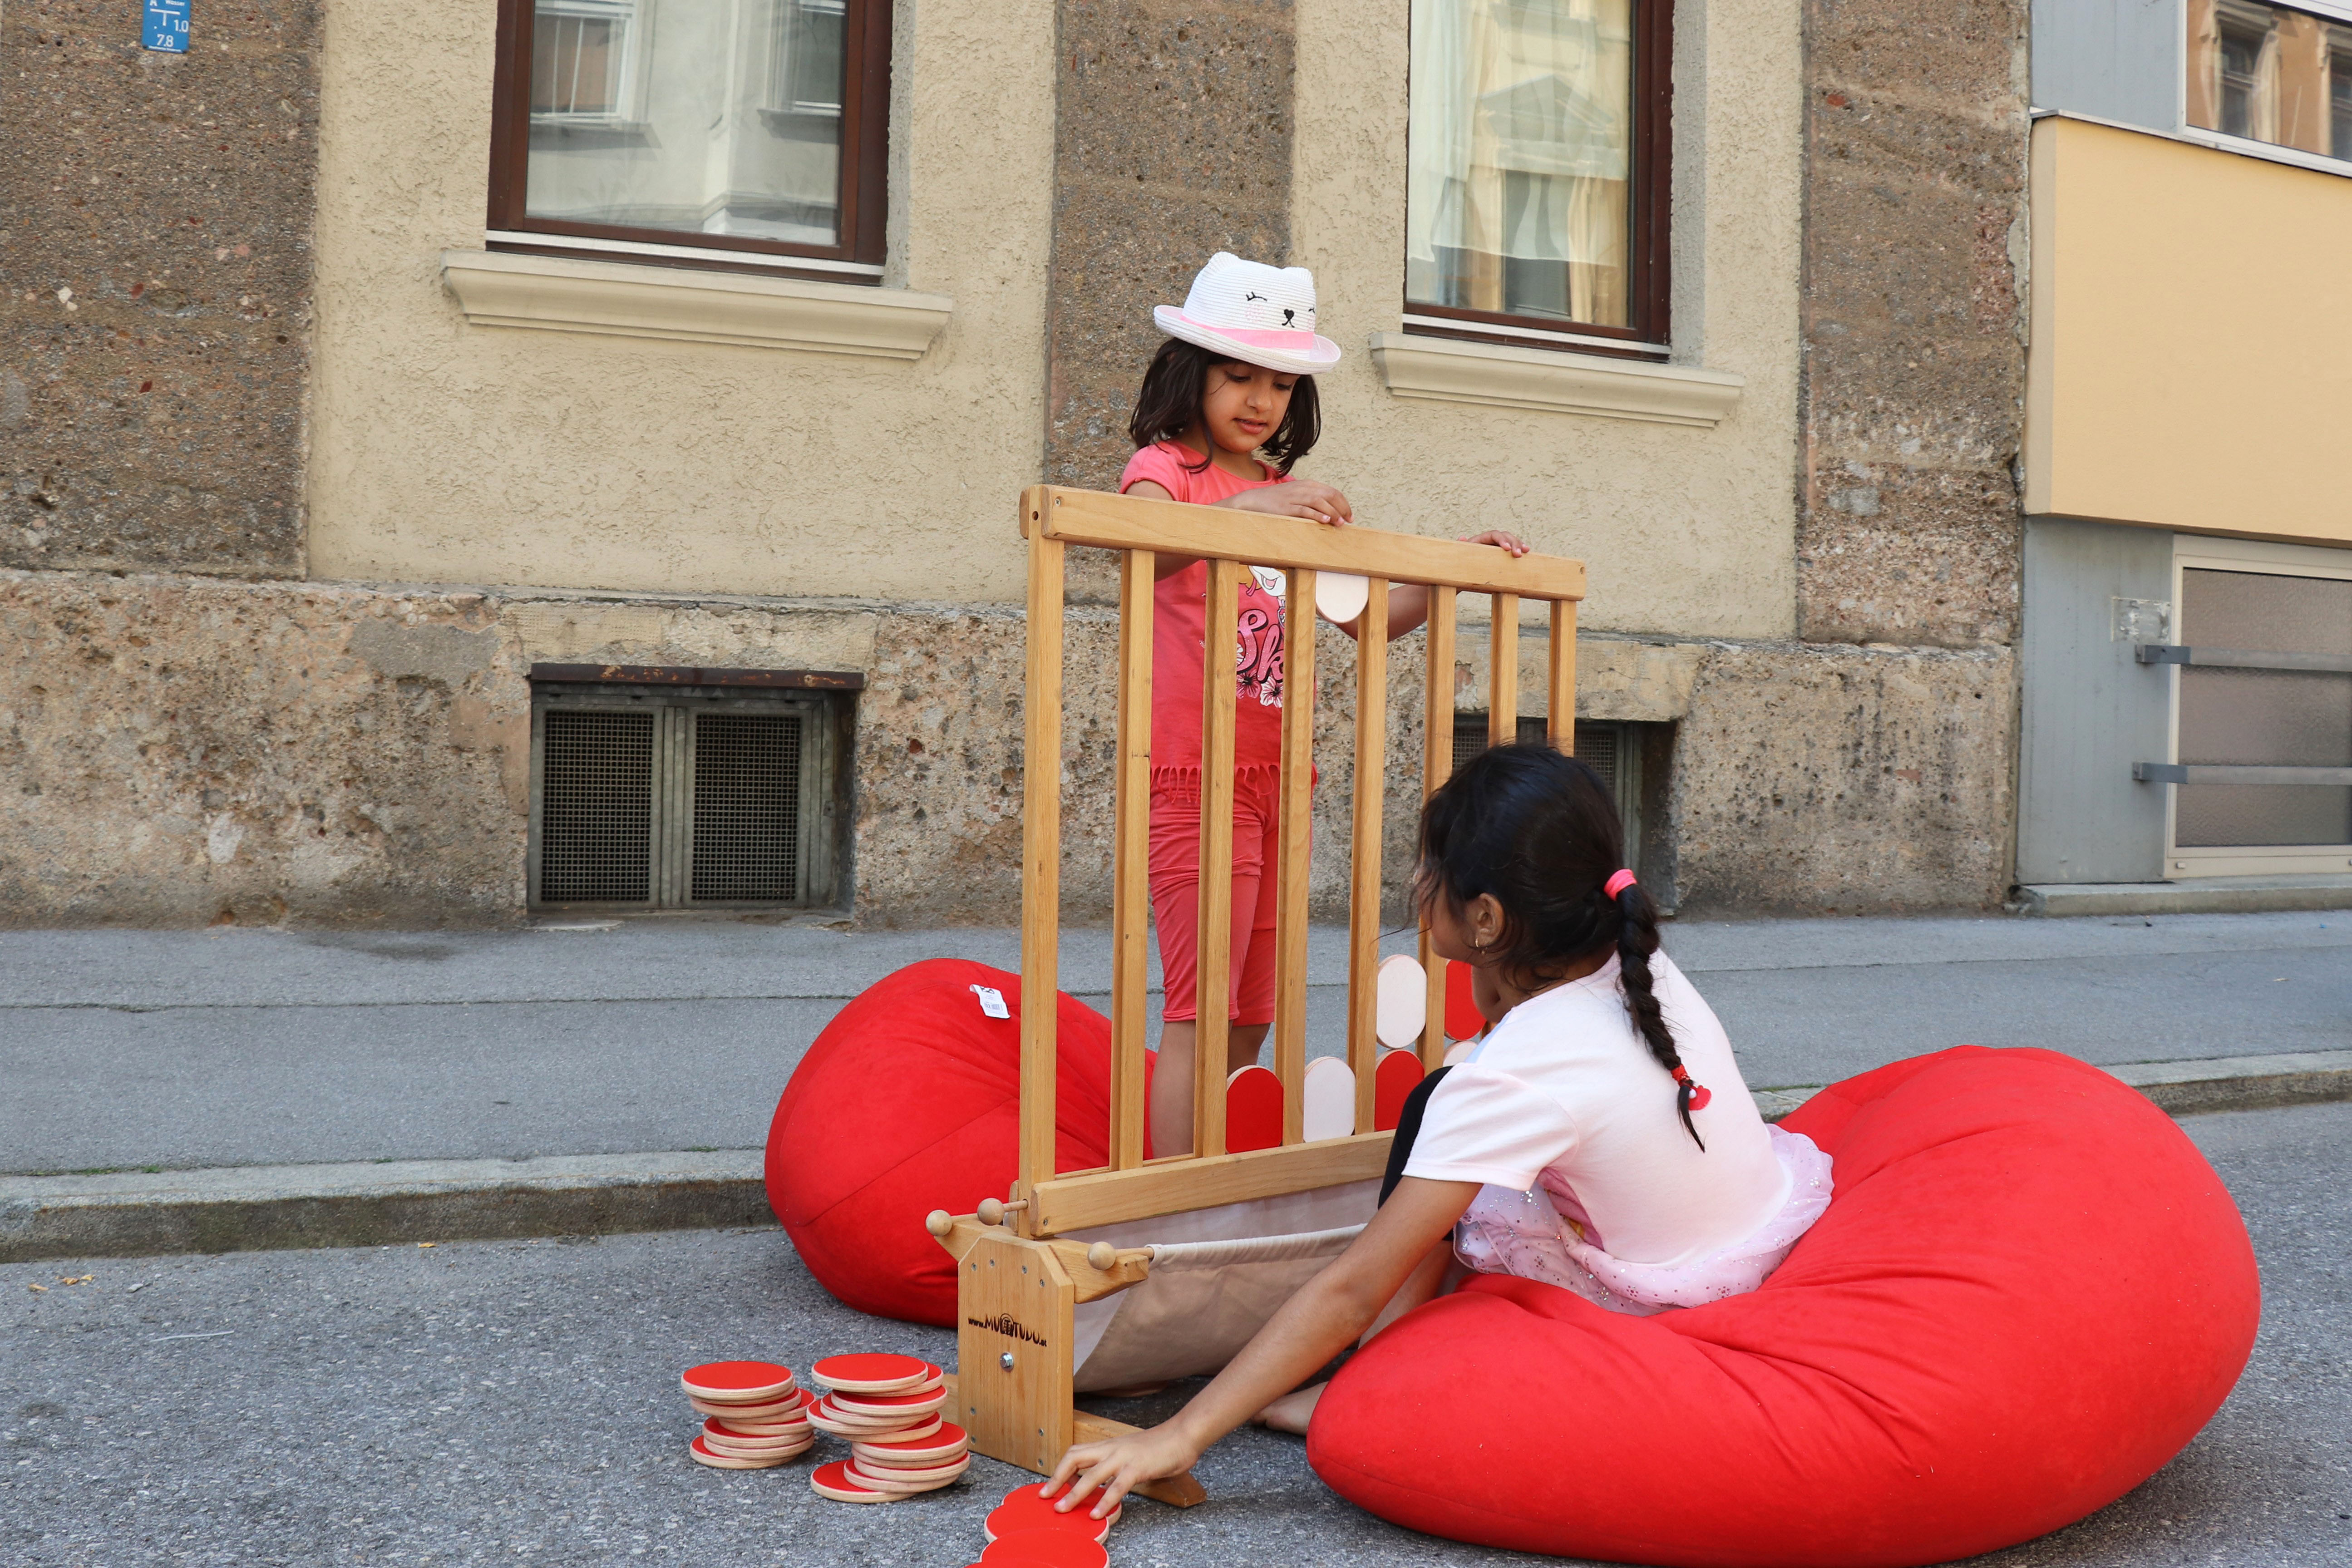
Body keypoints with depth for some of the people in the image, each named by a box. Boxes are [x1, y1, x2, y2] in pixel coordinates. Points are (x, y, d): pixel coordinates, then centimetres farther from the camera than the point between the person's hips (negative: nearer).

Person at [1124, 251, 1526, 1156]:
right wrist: (1244, 509, -42)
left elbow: (1369, 617, 17)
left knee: (1251, 1012, 9)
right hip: (1197, 774, -7)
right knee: (1199, 1006, -10)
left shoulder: (1290, 494, 19)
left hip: (1277, 775, 7)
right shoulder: (1165, 467, -2)